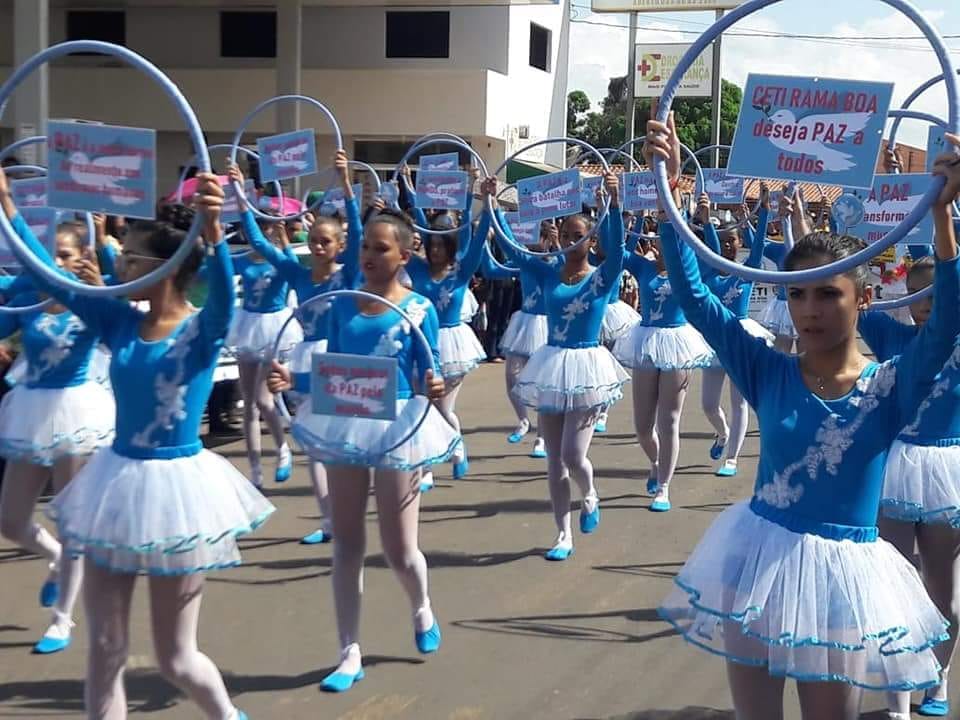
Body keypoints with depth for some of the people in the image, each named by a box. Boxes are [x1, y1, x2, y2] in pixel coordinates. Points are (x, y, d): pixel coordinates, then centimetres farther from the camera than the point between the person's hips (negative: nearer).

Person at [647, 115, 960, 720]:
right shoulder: (769, 374, -4)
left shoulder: (890, 387, -9)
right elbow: (694, 296, -9)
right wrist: (668, 189, -16)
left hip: (840, 574, -2)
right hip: (758, 561, 2)